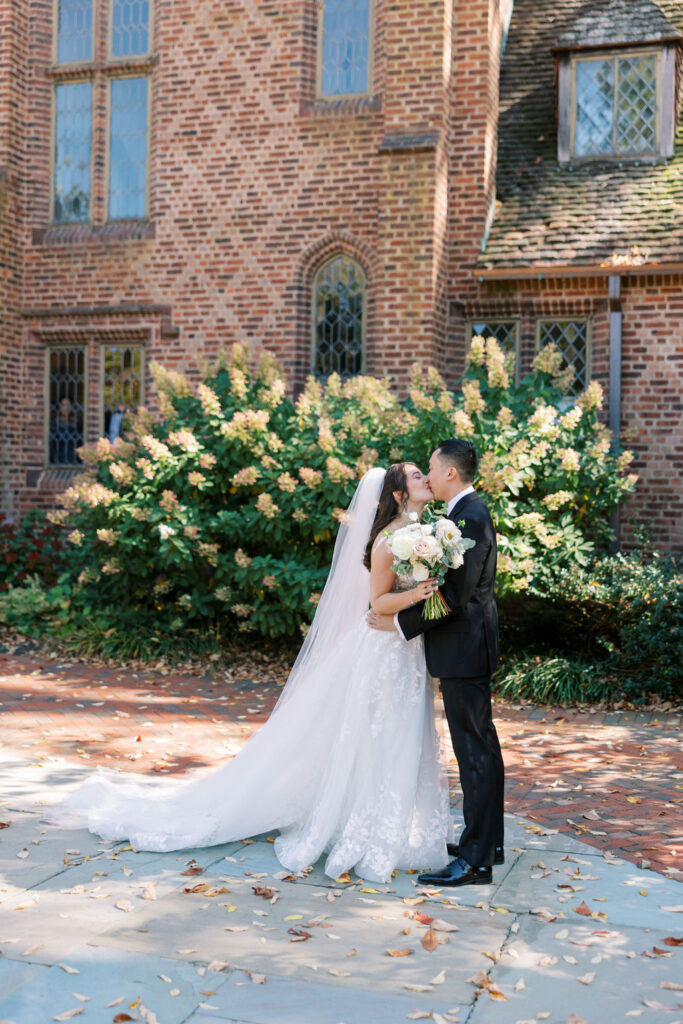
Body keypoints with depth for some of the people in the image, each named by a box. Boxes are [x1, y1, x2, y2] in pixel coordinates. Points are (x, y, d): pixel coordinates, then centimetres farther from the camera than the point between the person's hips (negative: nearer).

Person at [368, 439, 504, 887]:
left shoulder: (470, 518, -19)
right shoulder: (469, 512, 13)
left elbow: (455, 595, -23)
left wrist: (400, 623, -18)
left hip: (464, 648, -11)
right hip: (470, 647, 11)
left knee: (474, 752, -5)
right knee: (483, 746, 17)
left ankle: (475, 860, 2)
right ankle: (489, 841, 29)